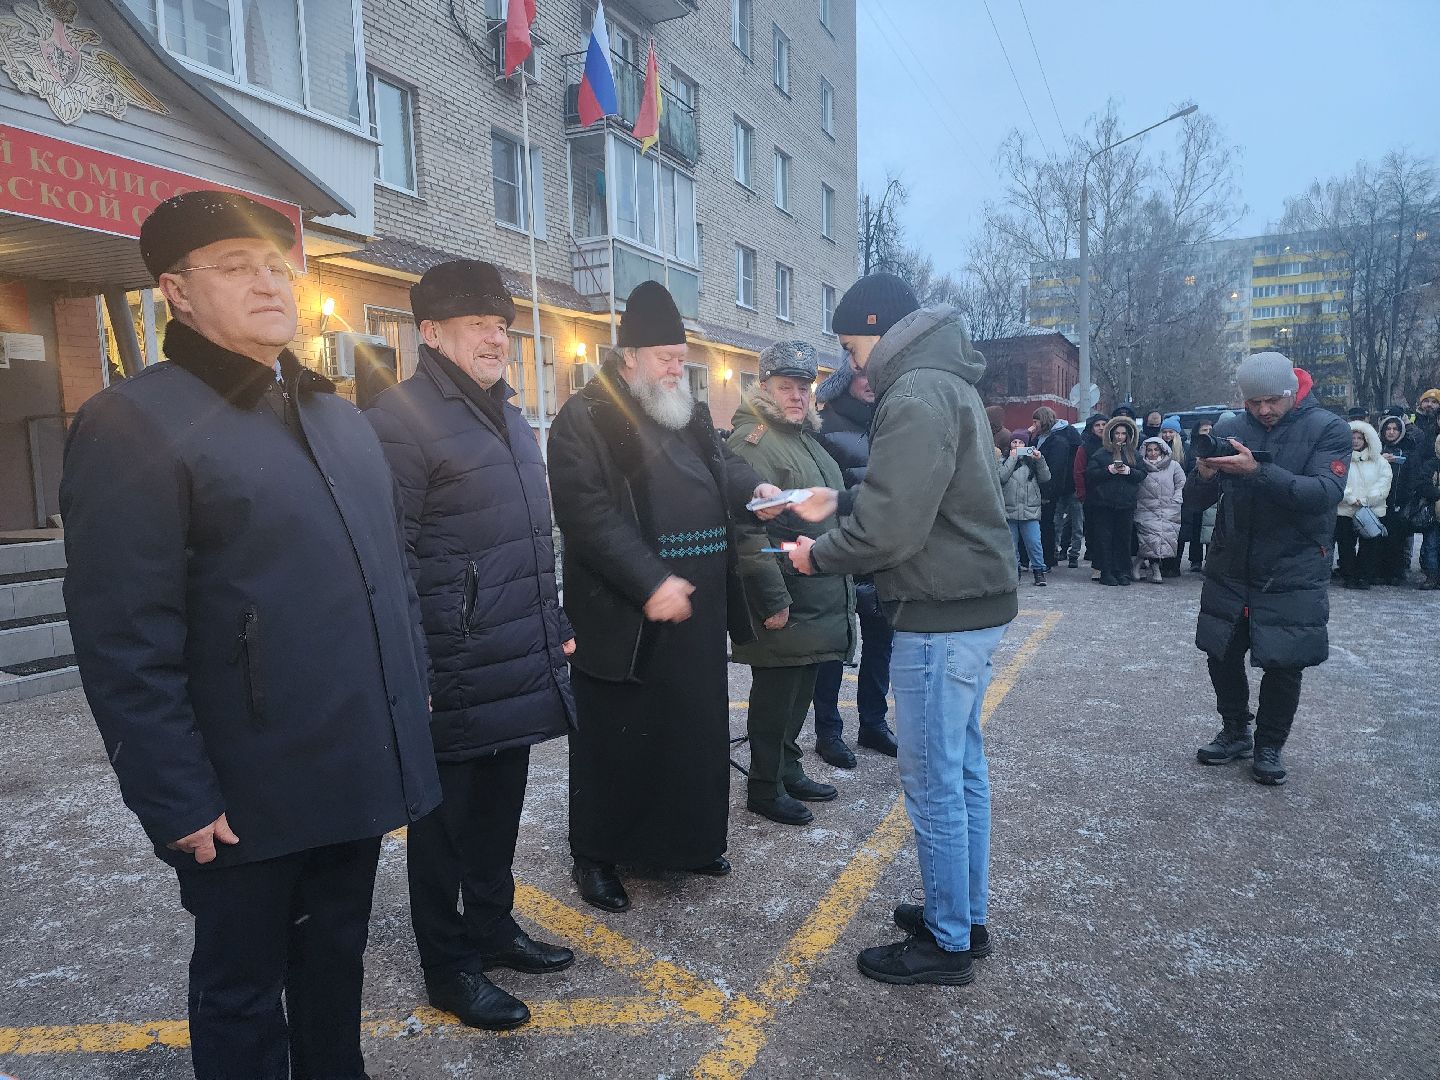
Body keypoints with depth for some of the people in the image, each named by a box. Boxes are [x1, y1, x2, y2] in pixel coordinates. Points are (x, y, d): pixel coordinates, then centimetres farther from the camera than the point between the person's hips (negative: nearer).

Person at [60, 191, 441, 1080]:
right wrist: (177, 802, -16)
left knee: (337, 958, 23)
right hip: (248, 796, -6)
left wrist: (414, 694, 12)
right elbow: (126, 644, -16)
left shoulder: (343, 419, 11)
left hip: (358, 768, 6)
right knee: (243, 988, 15)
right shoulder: (133, 425, -12)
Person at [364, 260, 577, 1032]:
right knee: (446, 818, 10)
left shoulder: (508, 418, 15)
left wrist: (554, 627, 19)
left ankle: (492, 927, 38)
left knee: (500, 804, 19)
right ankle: (448, 967, 27)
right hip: (454, 677, -7)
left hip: (522, 667, 8)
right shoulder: (400, 420, -12)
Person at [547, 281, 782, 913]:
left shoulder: (691, 415, 14)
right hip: (620, 617, -7)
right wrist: (649, 583, -24)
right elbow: (588, 513, -19)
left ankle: (690, 840, 34)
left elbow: (721, 468, 24)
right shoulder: (584, 419, -10)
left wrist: (753, 489, 0)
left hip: (697, 610, 7)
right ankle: (594, 857, 22)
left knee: (696, 730, 16)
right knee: (614, 739, 5)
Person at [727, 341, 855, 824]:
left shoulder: (806, 437, 18)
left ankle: (788, 770, 33)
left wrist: (842, 585, 23)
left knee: (800, 692, 18)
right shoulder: (752, 442, -14)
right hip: (785, 602, -9)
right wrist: (772, 599, -23)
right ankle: (765, 788, 17)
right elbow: (748, 528, -22)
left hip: (820, 599, 9)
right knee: (775, 694, 2)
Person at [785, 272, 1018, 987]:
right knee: (962, 768, 18)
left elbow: (891, 528, -24)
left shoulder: (914, 397, -17)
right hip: (977, 604, 11)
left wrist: (820, 556, -8)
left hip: (941, 617, -11)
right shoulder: (947, 384, 16)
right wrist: (832, 513, 12)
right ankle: (967, 917, 32)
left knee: (933, 783, 1)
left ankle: (948, 944, 16)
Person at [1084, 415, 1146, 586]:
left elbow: (1143, 473, 8)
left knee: (1124, 538, 3)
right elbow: (1090, 474, -4)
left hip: (1126, 503, 3)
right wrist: (1108, 471, -16)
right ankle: (1106, 572, 1)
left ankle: (1122, 572, 9)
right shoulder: (1100, 453, 4)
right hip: (1104, 503, -2)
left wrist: (1129, 471, -10)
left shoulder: (1132, 454, 13)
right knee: (1104, 538, -3)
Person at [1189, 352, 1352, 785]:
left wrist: (1258, 471, -34)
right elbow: (1199, 501, 0)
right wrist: (1204, 475, -23)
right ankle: (1235, 732, 30)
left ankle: (1269, 746, 22)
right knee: (1222, 654, 10)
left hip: (1292, 574, -3)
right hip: (1229, 569, 3)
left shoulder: (1328, 429, -6)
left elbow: (1325, 493, -22)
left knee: (1284, 664, 3)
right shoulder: (1228, 430, 2)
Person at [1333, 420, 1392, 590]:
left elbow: (1384, 484, 1)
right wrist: (1352, 499, -17)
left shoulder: (1379, 461, 10)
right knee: (1346, 545, -1)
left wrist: (1365, 500, -11)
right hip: (1345, 511, -1)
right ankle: (1349, 577, 8)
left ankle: (1366, 577, 9)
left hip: (1373, 510, 2)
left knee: (1370, 545, 1)